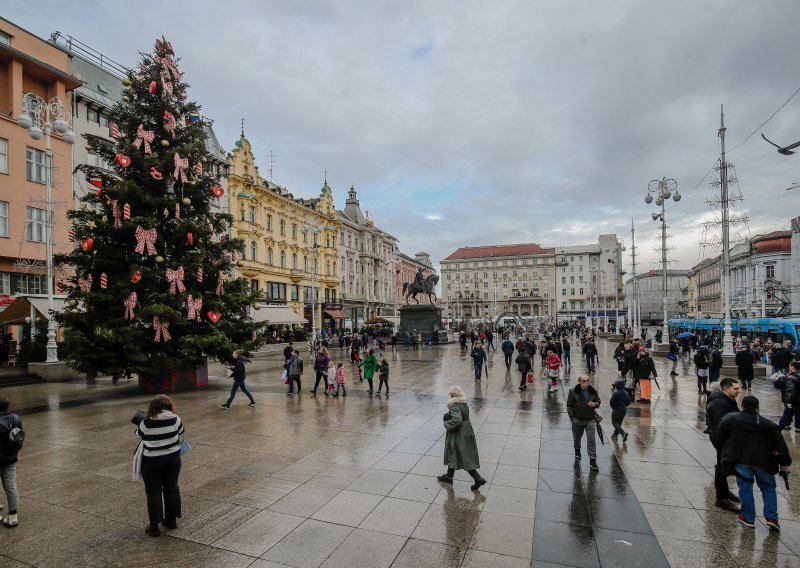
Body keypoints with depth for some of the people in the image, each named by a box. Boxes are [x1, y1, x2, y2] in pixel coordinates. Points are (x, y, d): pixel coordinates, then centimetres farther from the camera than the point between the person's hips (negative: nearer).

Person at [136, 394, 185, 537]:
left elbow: (139, 435, 4)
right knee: (172, 488, 15)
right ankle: (172, 520, 27)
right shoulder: (175, 419, -10)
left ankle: (154, 527, 16)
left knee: (154, 492, 9)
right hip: (173, 458, 3)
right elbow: (181, 432, 6)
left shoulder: (146, 423, -15)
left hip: (152, 462, -2)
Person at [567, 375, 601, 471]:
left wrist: (595, 404, -11)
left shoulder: (593, 392, -2)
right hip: (577, 420, 0)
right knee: (577, 437, 18)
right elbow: (569, 406, -4)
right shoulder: (573, 392, -9)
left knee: (591, 440, -6)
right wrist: (572, 417, -10)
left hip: (590, 420, 0)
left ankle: (593, 462, -1)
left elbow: (598, 401, 13)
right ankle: (577, 451, 48)